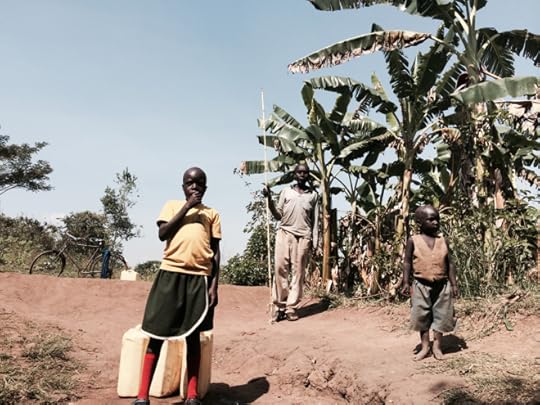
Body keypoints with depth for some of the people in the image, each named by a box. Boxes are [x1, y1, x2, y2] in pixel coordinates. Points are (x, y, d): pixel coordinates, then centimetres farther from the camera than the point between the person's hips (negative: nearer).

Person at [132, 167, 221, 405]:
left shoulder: (212, 214, 13)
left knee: (193, 336, 8)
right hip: (171, 274, -1)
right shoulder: (172, 205, 11)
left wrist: (214, 285, 1)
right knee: (156, 335, 1)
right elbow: (162, 234, -6)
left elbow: (216, 252, 9)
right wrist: (186, 207, -6)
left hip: (200, 278, 1)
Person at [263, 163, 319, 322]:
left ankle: (291, 307, 4)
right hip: (284, 233, 0)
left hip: (303, 236, 0)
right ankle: (279, 305, -1)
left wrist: (315, 242, 2)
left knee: (298, 272, -2)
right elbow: (278, 215, 9)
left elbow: (315, 220, 10)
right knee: (280, 268, -7)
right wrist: (269, 198, -3)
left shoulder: (313, 195, 12)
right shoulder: (286, 191, 11)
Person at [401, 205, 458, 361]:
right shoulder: (413, 240, -4)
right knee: (422, 317, 5)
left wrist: (453, 284, 3)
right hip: (421, 285, -2)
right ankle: (425, 346, 19)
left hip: (442, 285, 2)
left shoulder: (442, 240, 3)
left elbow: (450, 263, 6)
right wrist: (406, 283, -7)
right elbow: (407, 263, -1)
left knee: (441, 316, 8)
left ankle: (437, 346, 23)